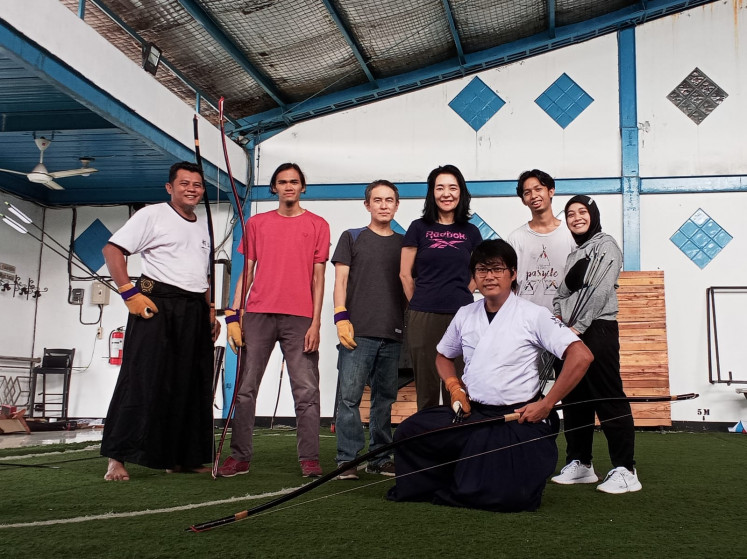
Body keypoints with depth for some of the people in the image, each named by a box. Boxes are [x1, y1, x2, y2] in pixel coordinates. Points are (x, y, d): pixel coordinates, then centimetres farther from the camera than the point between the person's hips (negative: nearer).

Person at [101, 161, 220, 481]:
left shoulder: (203, 227, 21)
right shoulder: (152, 215, 0)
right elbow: (112, 250, -6)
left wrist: (211, 313, 16)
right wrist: (130, 293, -14)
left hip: (194, 312, 7)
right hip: (157, 305, -6)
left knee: (192, 385, 6)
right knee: (143, 380, -9)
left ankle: (181, 457, 15)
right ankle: (117, 458, -2)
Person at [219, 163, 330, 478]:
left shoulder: (317, 225, 8)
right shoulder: (256, 223, 14)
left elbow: (318, 277, 5)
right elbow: (247, 272, 13)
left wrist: (316, 322, -3)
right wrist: (233, 315, 4)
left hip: (300, 318, -2)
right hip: (258, 315, 2)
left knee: (306, 391, -3)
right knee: (246, 388, 2)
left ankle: (309, 458, 4)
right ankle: (240, 457, 11)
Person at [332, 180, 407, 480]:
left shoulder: (404, 243, 16)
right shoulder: (352, 238, 10)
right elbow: (340, 281, 4)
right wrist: (341, 318, -8)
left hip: (393, 334, 3)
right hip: (358, 332, -3)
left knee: (385, 398, 7)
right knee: (350, 395, -6)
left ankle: (380, 458, 16)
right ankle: (347, 459, 0)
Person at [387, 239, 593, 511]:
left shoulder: (533, 315, -10)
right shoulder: (465, 315, 7)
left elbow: (581, 356, -17)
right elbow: (443, 356, 24)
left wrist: (546, 405, -16)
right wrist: (455, 386, 4)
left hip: (518, 420, -5)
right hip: (472, 414, 5)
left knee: (504, 498, -18)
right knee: (409, 433, -9)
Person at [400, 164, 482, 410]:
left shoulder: (470, 232, 10)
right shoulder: (419, 228, 4)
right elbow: (405, 274, 6)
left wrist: (459, 299, 8)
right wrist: (421, 304, 8)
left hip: (461, 317, 2)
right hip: (424, 319, -1)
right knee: (426, 387, 3)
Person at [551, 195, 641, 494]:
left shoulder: (605, 245, -2)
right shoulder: (574, 255, 21)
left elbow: (599, 290, -12)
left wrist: (578, 326, -15)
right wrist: (559, 320, -1)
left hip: (597, 329, -8)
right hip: (571, 332, 8)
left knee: (608, 399, -10)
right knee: (574, 399, 9)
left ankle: (625, 470, -7)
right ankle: (580, 463, 18)